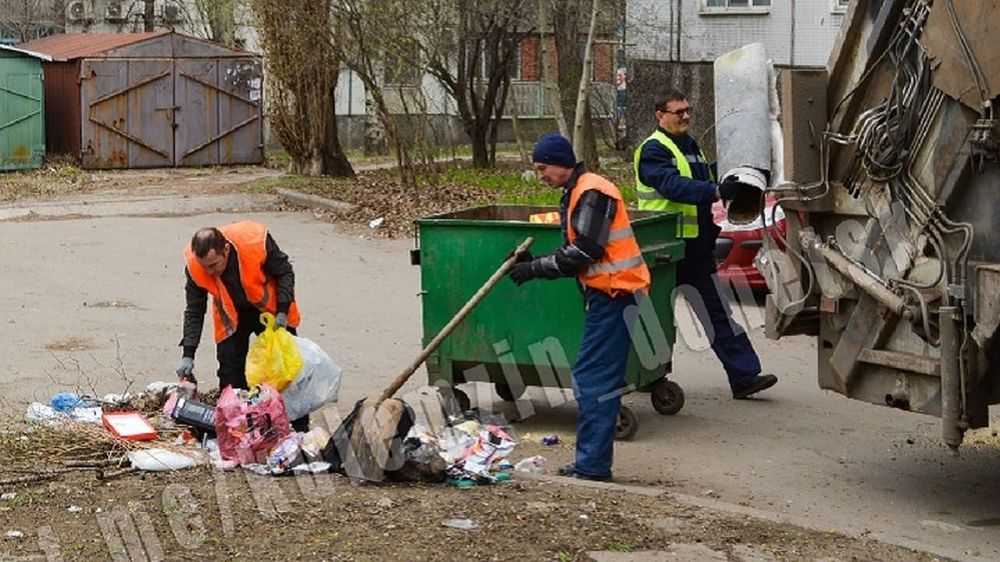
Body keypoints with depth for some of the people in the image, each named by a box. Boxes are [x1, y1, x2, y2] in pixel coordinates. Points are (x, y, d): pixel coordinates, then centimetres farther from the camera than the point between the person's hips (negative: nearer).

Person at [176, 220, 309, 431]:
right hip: (231, 316, 1)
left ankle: (302, 427, 16)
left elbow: (284, 272, -16)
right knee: (230, 374, -5)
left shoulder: (256, 241, -35)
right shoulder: (195, 265, -27)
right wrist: (188, 354, -22)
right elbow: (194, 310, -15)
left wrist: (283, 310, -23)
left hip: (270, 309, -1)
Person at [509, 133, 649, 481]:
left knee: (593, 380, -10)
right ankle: (592, 463, 15)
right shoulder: (575, 196, 20)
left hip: (614, 295, -11)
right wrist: (534, 263, 5)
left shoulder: (592, 193, -12)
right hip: (607, 295, 11)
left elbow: (583, 253, -19)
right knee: (597, 380, 11)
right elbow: (575, 256, 19)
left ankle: (592, 465, -9)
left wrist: (537, 268, -12)